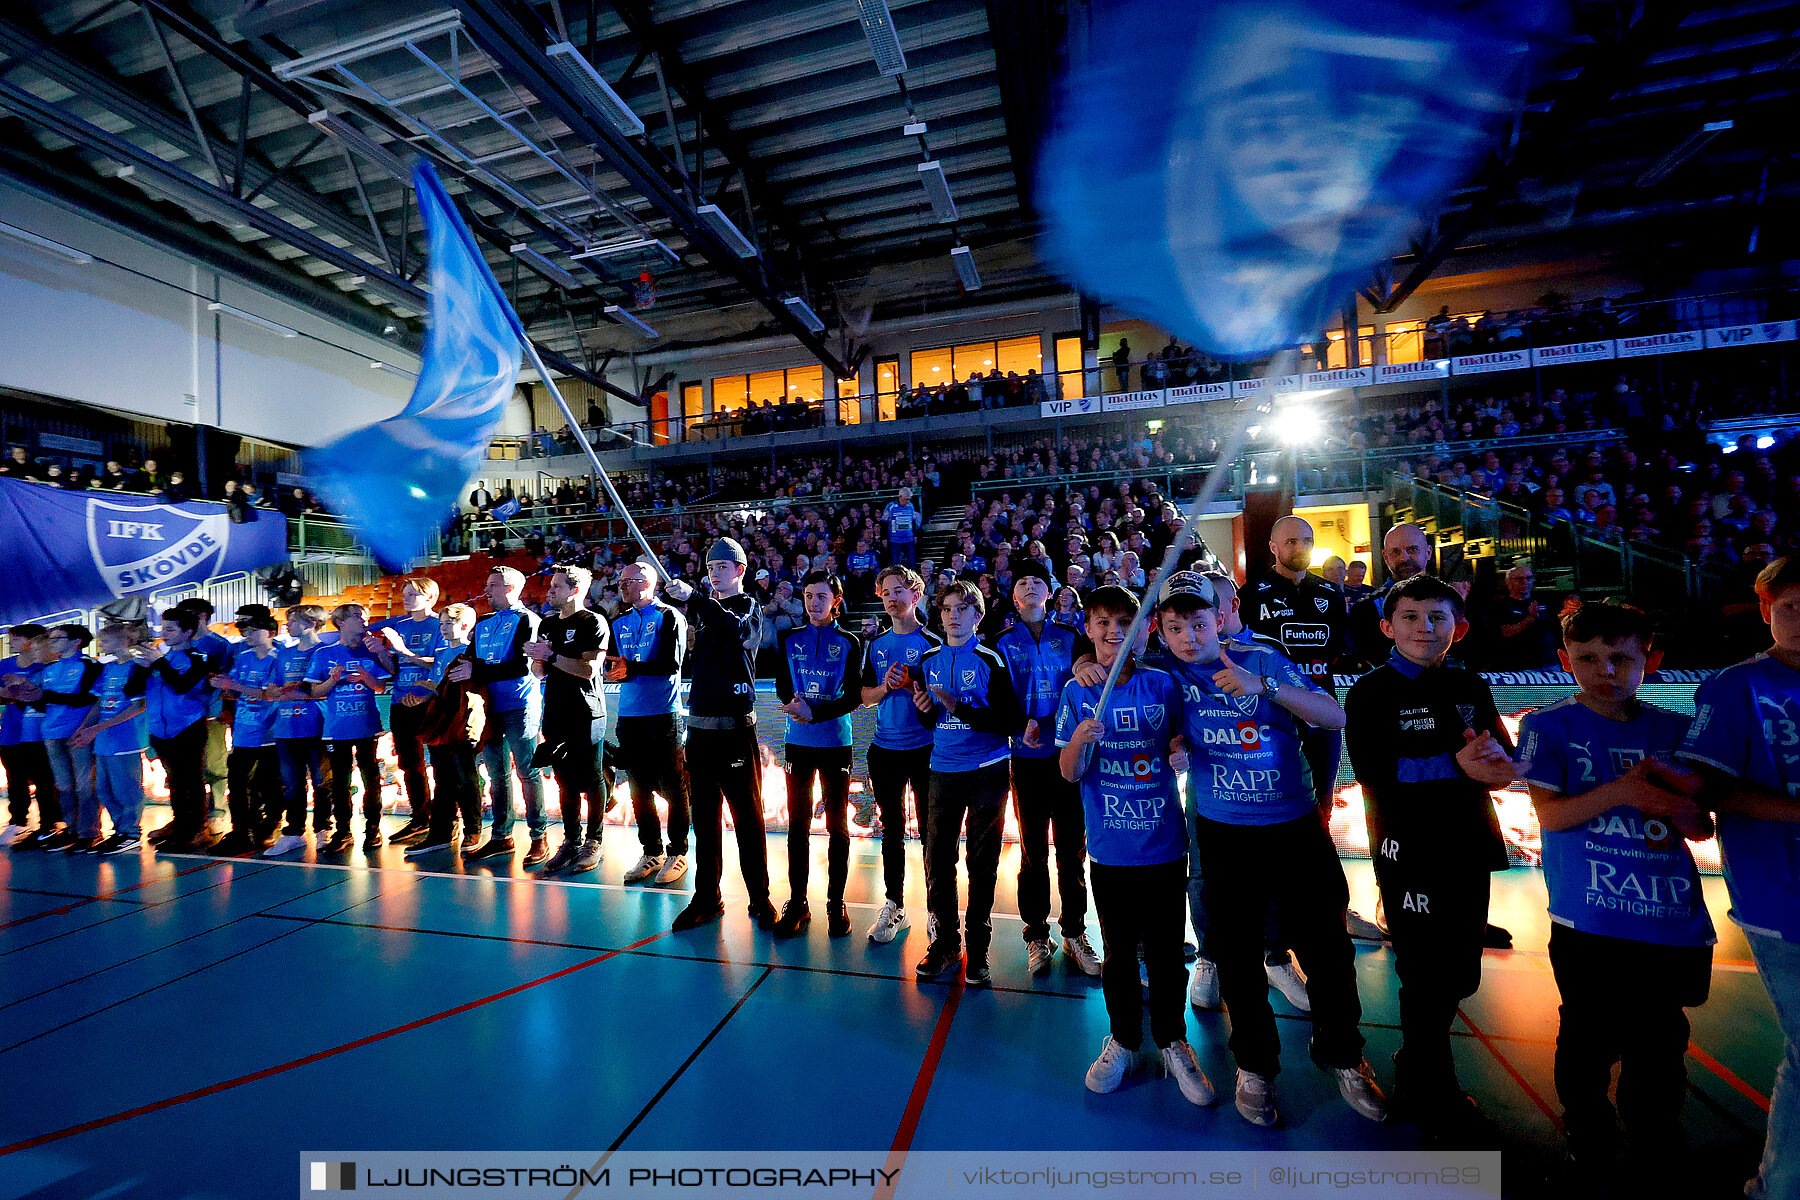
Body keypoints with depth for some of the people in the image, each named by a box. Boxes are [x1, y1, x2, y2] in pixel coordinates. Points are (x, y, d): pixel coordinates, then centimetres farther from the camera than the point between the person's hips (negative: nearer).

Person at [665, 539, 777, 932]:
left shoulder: (749, 607, 0)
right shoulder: (705, 609, 16)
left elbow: (736, 628, -23)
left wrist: (693, 598, -28)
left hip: (736, 728, -6)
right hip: (699, 726, 6)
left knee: (747, 817, 1)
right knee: (704, 817, 12)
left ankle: (759, 898, 13)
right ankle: (707, 897, 23)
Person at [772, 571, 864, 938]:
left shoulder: (848, 643, -1)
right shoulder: (790, 640, 7)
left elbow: (853, 698, -7)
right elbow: (782, 688, 5)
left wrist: (814, 711, -19)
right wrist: (794, 704, -17)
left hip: (835, 743, -2)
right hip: (798, 742, 2)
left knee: (837, 824, 5)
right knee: (798, 823, 7)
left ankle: (836, 903, 19)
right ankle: (797, 901, 21)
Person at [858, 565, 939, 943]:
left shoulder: (933, 642, -4)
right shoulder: (875, 644, 9)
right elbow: (865, 696, 10)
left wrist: (908, 684, -19)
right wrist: (885, 686, -10)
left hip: (925, 747, -3)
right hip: (885, 747, 4)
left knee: (929, 829, 5)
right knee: (892, 829, 13)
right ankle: (894, 907, 26)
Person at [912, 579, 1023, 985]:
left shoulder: (990, 660, -6)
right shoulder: (929, 660, 7)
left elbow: (1010, 722, -14)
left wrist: (959, 707, -21)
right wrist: (925, 710, -7)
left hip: (986, 772, -3)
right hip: (943, 771, 4)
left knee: (982, 863, 7)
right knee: (937, 857, 7)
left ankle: (978, 947, 24)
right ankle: (944, 941, 26)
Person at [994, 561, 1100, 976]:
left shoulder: (1071, 638, 7)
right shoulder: (1004, 642, 7)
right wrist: (1022, 724, -13)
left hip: (1069, 753, 0)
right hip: (1028, 756, 0)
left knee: (1073, 847, 8)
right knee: (1033, 850, 8)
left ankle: (1075, 934, 24)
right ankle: (1037, 936, 22)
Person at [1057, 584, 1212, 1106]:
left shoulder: (1163, 685, -4)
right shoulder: (1076, 692, -3)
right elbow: (1068, 773, -6)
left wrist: (1182, 752, -15)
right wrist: (1078, 739, -26)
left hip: (1163, 846, 0)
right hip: (1110, 849, 0)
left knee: (1165, 952, 13)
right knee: (1119, 953, 16)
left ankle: (1172, 1041, 37)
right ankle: (1123, 1039, 39)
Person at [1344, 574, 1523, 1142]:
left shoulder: (1472, 687, 10)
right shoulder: (1371, 691, -8)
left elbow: (1508, 762, 6)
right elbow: (1373, 770, -18)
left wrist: (1491, 752, -16)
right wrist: (1455, 763, -23)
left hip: (1469, 844, 6)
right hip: (1408, 849, -6)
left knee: (1460, 974, 16)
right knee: (1426, 974, 5)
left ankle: (1414, 1069, 39)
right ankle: (1434, 1094, 27)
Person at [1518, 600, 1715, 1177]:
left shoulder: (1674, 730, 5)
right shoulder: (1549, 726, -5)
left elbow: (1701, 829, 5)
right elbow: (1550, 812, -12)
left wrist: (1683, 797, -16)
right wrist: (1619, 790, -25)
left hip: (1673, 916, 4)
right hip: (1588, 918, -3)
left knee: (1661, 1037, 19)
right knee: (1589, 1037, 8)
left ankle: (1652, 1119, 44)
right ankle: (1588, 1130, 31)